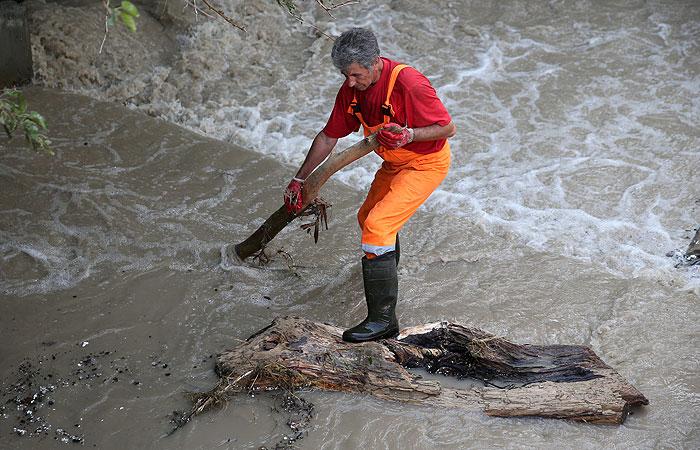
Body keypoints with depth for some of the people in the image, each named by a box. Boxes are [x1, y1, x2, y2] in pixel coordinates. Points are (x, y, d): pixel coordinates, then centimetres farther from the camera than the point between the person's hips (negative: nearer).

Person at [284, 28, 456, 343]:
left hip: (426, 163, -8)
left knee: (377, 226, -20)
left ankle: (383, 319, -14)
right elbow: (328, 137, 3)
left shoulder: (409, 84, -31)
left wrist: (409, 135, -38)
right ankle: (387, 269, 57)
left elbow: (448, 128, -22)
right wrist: (299, 179, 6)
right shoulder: (351, 90, -9)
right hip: (394, 163, 8)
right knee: (368, 218, 24)